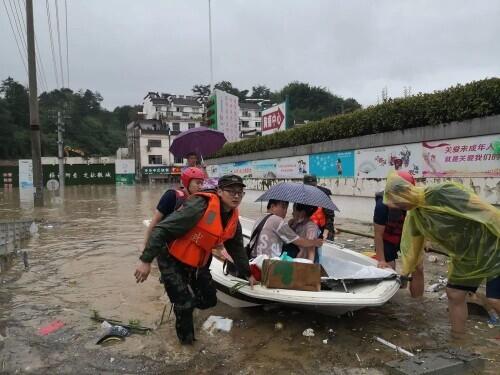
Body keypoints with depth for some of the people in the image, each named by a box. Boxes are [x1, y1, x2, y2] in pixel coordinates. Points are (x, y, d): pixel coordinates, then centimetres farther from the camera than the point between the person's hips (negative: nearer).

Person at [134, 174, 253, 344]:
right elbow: (162, 229, -30)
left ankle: (185, 305, 40)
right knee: (184, 303, -5)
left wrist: (247, 273, 21)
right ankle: (186, 336, 26)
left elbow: (237, 248, 14)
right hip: (172, 261, -7)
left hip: (197, 263, 7)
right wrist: (146, 260, -31)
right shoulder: (200, 206, -30)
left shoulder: (233, 218, -3)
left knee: (209, 300, 9)